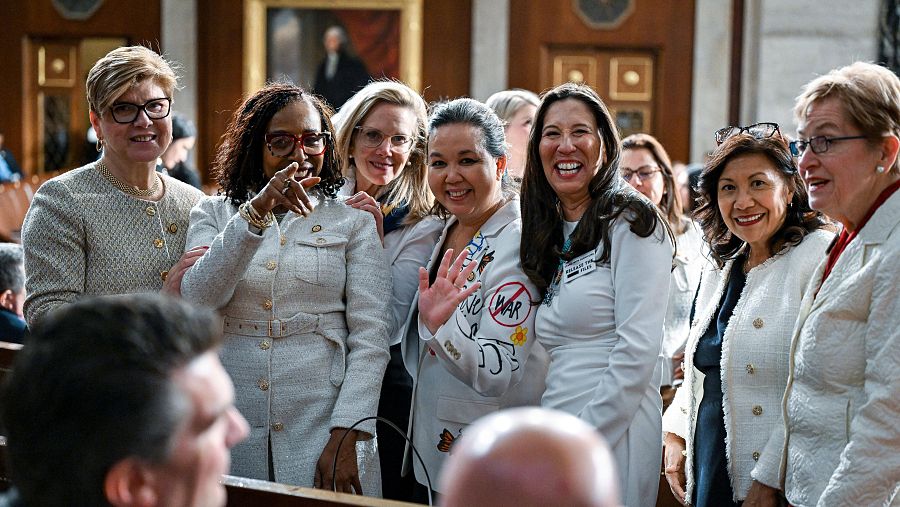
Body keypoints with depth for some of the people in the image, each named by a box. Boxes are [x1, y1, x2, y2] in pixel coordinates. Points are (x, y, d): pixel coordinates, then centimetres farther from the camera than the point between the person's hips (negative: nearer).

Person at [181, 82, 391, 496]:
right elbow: (198, 299, -9)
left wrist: (346, 435, -13)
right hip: (231, 431, 1)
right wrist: (256, 211, -19)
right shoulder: (214, 213, 9)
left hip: (323, 427, -1)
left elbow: (370, 336, -2)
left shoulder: (352, 221, 5)